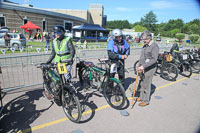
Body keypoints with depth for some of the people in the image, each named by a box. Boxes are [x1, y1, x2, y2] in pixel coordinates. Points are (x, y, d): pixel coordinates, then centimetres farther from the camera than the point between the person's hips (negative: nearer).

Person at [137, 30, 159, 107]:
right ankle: (141, 97, 32)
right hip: (143, 68, 8)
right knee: (142, 83, 16)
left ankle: (146, 101, 16)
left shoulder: (154, 46, -15)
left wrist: (143, 66, -30)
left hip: (150, 68, -8)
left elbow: (154, 59, -25)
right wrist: (139, 66, 4)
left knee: (146, 84, 0)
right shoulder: (145, 45, 10)